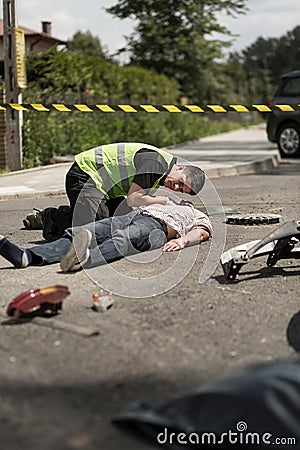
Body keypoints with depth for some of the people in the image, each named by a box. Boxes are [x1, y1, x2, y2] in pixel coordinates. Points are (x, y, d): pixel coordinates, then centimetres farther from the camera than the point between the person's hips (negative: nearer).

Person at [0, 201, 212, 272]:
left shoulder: (201, 218, 36)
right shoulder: (167, 204, 51)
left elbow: (200, 232, 13)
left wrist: (182, 240, -8)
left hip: (157, 226, -4)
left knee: (124, 240, -42)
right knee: (75, 235, -25)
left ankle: (84, 258, -73)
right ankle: (26, 256, -48)